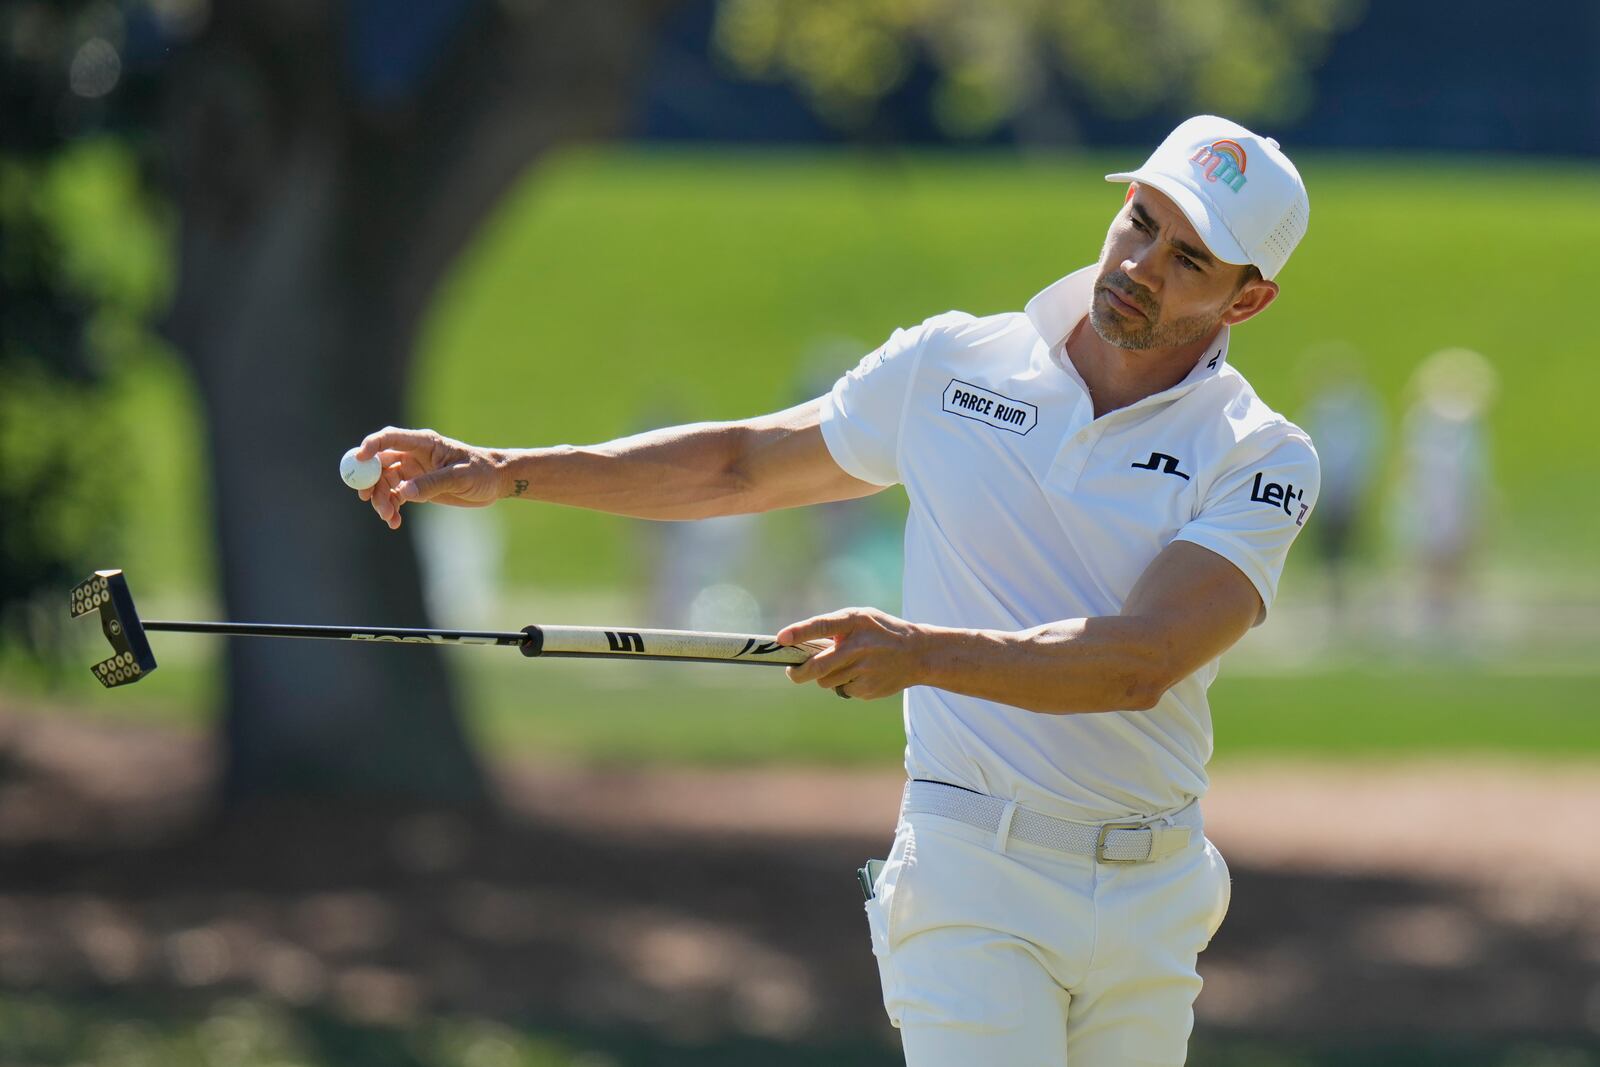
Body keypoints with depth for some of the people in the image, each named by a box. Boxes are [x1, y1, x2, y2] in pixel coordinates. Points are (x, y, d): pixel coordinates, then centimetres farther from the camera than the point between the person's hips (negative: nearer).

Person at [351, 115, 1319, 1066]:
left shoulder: (1263, 460, -4)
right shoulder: (951, 366, 5)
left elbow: (1142, 660, -19)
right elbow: (739, 467, 18)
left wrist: (923, 652, -31)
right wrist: (507, 473, 12)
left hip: (1154, 904, 1)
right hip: (974, 884, -1)